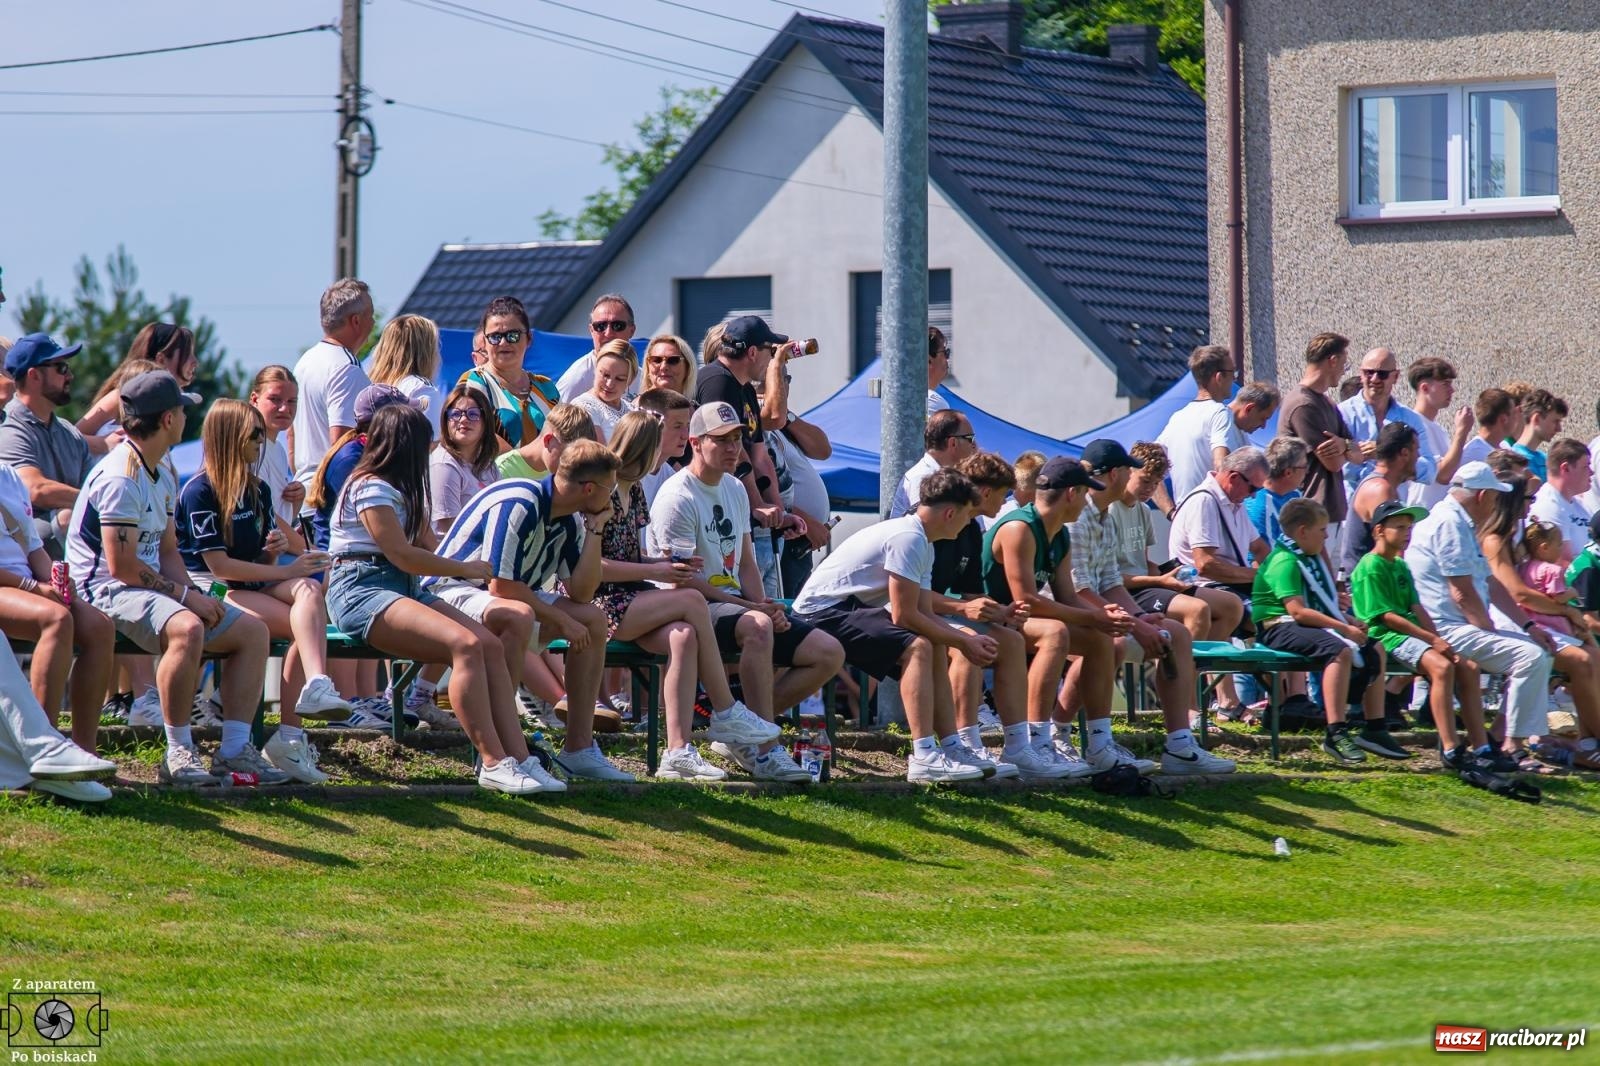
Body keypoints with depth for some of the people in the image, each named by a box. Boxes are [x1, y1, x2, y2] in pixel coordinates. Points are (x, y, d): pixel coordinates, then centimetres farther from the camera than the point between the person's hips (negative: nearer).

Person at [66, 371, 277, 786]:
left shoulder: (163, 475, 16)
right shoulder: (120, 478, -17)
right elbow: (122, 566, -21)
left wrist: (193, 595, 0)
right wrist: (185, 594, -16)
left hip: (150, 588, 10)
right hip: (106, 592, -10)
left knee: (251, 631, 3)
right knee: (186, 627, -37)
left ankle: (234, 750, 0)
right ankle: (179, 754, -30)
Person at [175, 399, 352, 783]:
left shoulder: (258, 491, 19)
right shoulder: (199, 491, -6)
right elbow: (219, 565, -13)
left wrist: (276, 548, -1)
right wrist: (285, 571, -13)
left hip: (254, 585, 7)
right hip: (212, 592, -7)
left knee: (309, 590, -28)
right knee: (307, 626, -28)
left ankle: (316, 686, -43)